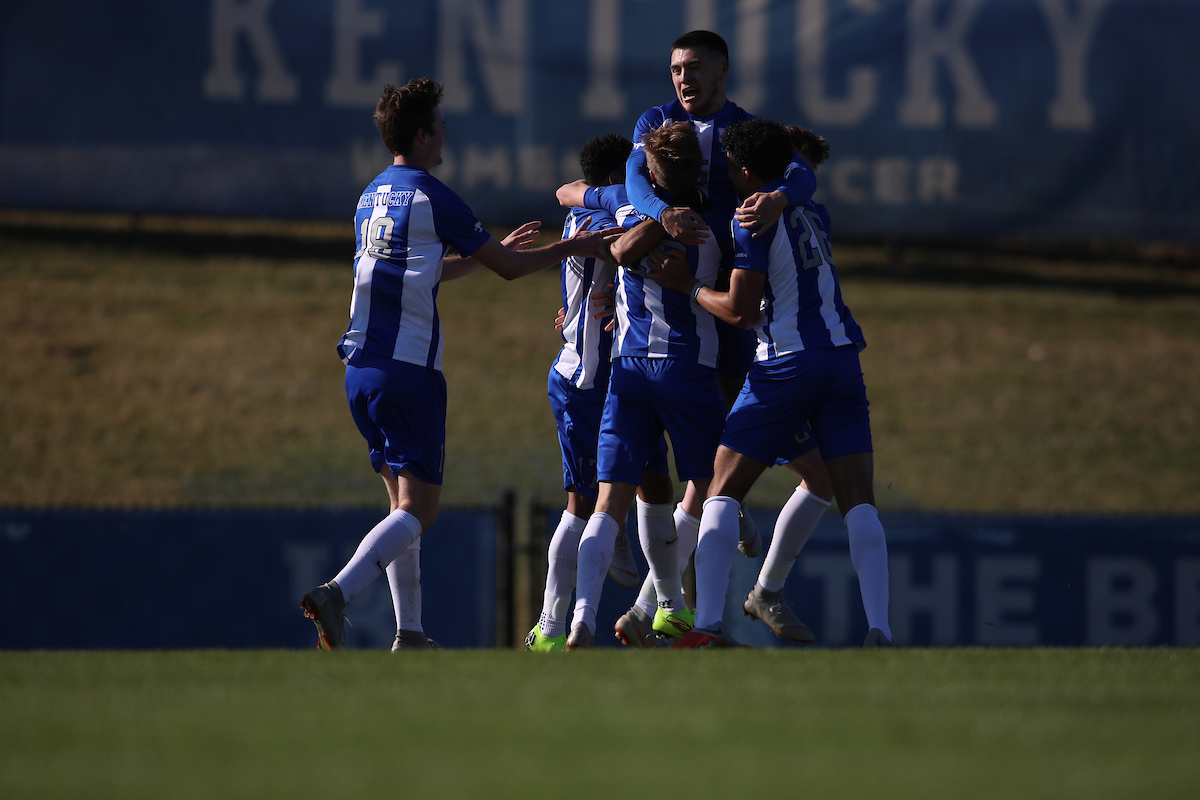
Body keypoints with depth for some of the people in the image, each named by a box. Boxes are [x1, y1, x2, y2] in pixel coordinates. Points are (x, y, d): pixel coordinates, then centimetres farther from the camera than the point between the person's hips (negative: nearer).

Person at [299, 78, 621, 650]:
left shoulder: (371, 197, 15)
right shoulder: (430, 197, -9)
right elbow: (507, 268, -1)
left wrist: (494, 248, 37)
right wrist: (574, 248, 13)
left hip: (360, 366, 8)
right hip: (410, 370, -8)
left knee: (402, 500, 16)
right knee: (417, 509, -7)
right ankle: (337, 592, -27)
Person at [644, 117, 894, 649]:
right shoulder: (813, 215, 16)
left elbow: (741, 311, -10)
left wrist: (687, 285, 6)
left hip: (785, 365, -6)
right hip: (842, 354, 6)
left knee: (723, 491, 3)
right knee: (857, 501, 0)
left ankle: (708, 625, -9)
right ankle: (879, 630, -14)